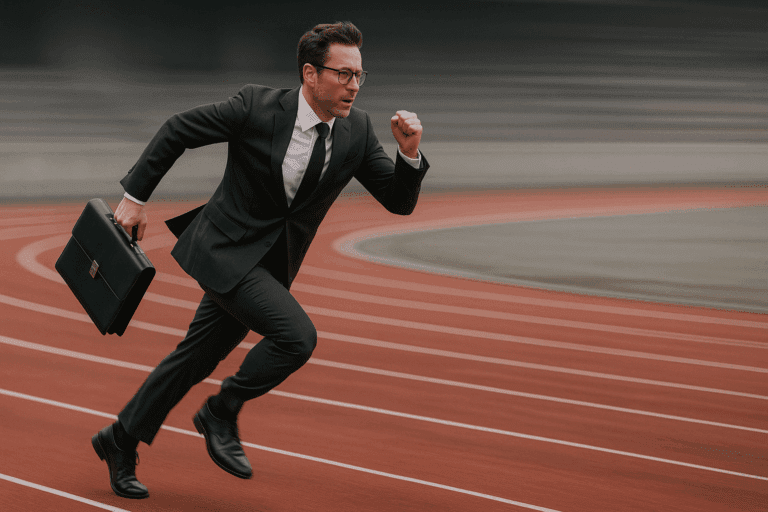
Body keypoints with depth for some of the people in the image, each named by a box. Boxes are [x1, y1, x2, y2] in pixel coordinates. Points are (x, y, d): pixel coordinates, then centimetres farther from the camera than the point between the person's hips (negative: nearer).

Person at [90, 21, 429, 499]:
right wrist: (135, 196, -5)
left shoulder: (356, 129, -5)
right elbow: (177, 130, -7)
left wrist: (409, 152, -22)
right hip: (225, 251, -6)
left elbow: (400, 201, -3)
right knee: (297, 336, -22)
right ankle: (222, 413, 0)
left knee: (196, 358, 15)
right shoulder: (257, 107, -18)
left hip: (271, 263, 6)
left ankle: (121, 440, 32)